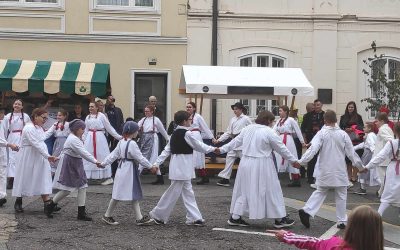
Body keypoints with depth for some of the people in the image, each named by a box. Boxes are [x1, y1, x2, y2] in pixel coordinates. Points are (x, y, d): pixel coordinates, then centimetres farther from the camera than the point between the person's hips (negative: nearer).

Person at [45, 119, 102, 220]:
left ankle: (81, 213, 5)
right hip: (68, 166, -10)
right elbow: (83, 153, -29)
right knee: (67, 190, -5)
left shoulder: (76, 138, 12)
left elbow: (82, 152, 12)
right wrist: (95, 162, -33)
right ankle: (51, 205, 18)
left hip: (76, 166, 10)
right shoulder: (73, 140, -21)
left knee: (83, 187, 3)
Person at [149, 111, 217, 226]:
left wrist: (157, 163, 8)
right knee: (174, 192, -1)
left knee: (188, 192, 11)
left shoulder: (175, 134, 10)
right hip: (182, 167, -9)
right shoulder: (187, 133, -15)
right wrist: (213, 149, 5)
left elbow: (166, 150, 9)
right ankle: (158, 214, 7)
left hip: (180, 167, 9)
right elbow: (199, 146, -8)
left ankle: (194, 217, 14)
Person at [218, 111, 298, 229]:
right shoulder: (269, 132, -12)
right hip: (261, 166, -6)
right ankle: (279, 219, 12)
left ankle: (235, 217, 17)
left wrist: (222, 149, 23)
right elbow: (282, 148, -6)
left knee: (244, 189, 15)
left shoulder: (247, 129, 6)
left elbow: (235, 141, 12)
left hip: (246, 164, 6)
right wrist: (294, 160, 4)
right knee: (271, 190, 4)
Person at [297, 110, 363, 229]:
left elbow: (313, 149, -18)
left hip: (324, 171, 1)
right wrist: (360, 165, 13)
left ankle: (307, 211, 1)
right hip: (339, 170, -1)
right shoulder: (343, 134, -5)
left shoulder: (321, 133, -8)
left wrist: (301, 161, -19)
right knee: (341, 195, 10)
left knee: (320, 192, 17)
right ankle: (342, 221, 13)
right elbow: (351, 152, 0)